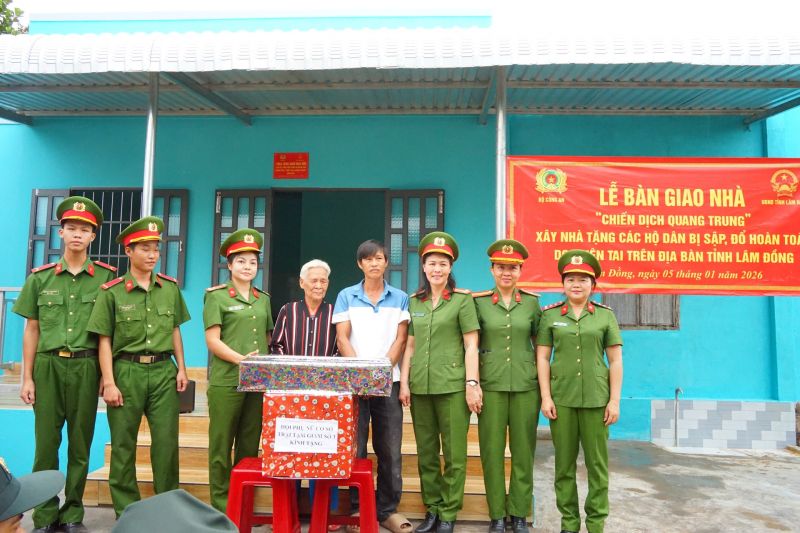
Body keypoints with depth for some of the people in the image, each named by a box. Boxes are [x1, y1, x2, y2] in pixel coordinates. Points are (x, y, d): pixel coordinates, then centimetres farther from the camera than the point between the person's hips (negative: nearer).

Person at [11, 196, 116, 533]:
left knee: (80, 445, 6)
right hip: (48, 366, 1)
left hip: (86, 367, -1)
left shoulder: (106, 277, 2)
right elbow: (31, 330, 8)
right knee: (46, 443, 5)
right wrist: (27, 377, 4)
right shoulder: (40, 277, 7)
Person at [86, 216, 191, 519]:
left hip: (163, 371, 2)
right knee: (123, 444, 6)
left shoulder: (170, 287, 8)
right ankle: (126, 511, 20)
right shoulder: (111, 292, -1)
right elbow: (104, 339, -1)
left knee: (167, 442, 2)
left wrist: (181, 368, 8)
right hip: (126, 371, -2)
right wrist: (109, 382, -6)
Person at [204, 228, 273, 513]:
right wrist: (241, 359, -18)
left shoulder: (263, 299, 15)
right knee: (221, 444, 2)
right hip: (226, 381, -4)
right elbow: (212, 341, -7)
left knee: (250, 444, 10)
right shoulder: (217, 296, 0)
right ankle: (221, 507, 13)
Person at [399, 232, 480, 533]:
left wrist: (472, 384, -9)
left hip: (452, 386, -4)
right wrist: (404, 383, 6)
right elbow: (410, 346, 12)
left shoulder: (462, 300, -2)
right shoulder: (414, 302, 10)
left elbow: (471, 345, -4)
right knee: (426, 452, 12)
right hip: (420, 386, 4)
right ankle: (432, 508, 25)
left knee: (454, 454, 2)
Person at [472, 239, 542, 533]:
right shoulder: (479, 302, 0)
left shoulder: (531, 301, 4)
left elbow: (539, 343, 11)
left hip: (526, 385, 1)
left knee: (523, 450, 8)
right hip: (491, 385, -1)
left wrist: (544, 381, 8)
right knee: (492, 451, 4)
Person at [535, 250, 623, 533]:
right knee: (564, 462, 8)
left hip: (596, 398, 0)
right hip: (561, 398, 0)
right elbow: (542, 357, 2)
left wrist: (614, 400, -3)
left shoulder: (605, 315, 2)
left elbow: (616, 361, 2)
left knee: (597, 462, 7)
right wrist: (545, 396, -5)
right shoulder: (550, 315, 2)